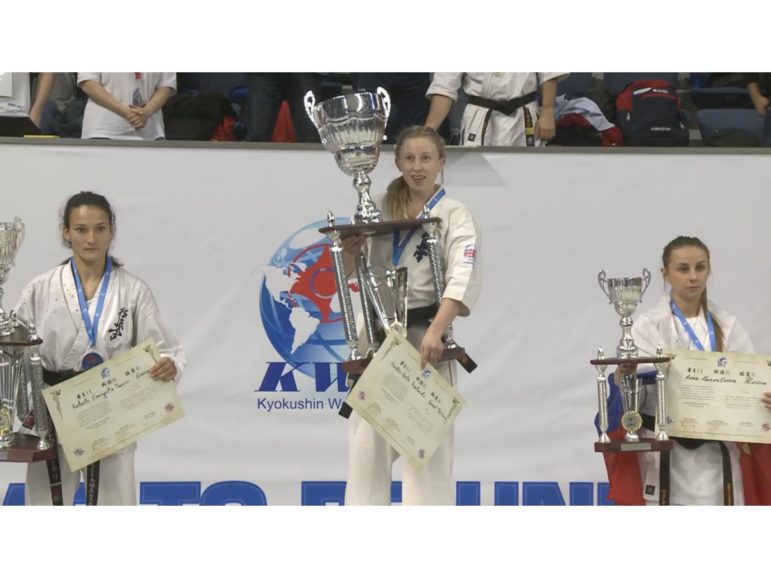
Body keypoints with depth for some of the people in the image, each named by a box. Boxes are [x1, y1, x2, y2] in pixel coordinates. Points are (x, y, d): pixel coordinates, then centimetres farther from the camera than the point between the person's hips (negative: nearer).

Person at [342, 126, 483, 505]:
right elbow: (353, 274, 17)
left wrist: (436, 332, -30)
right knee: (367, 446, 6)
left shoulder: (455, 217, -1)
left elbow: (463, 280, -16)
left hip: (425, 340, -4)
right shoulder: (379, 210, 11)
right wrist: (348, 251, -6)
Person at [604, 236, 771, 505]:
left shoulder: (727, 326, 8)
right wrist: (625, 380, -32)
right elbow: (639, 390, -9)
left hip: (716, 454, 3)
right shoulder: (648, 326, -2)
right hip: (666, 454, -3)